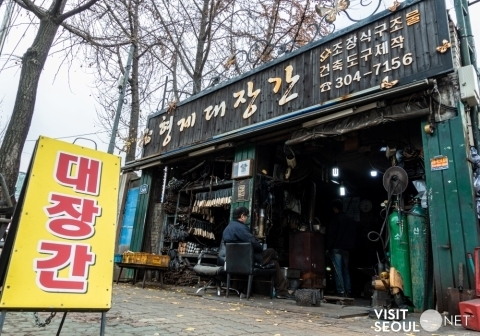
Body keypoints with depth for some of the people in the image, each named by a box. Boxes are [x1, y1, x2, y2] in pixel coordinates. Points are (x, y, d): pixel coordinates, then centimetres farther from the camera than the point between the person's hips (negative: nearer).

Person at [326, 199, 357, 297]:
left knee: (338, 270, -6)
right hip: (347, 249, 7)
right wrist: (350, 246, 19)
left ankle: (341, 291, -9)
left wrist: (328, 247, -9)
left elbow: (331, 234, -12)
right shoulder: (351, 219, 15)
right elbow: (354, 235, 18)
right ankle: (348, 291, 12)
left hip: (337, 248, -7)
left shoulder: (336, 218, -8)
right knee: (346, 270, 13)